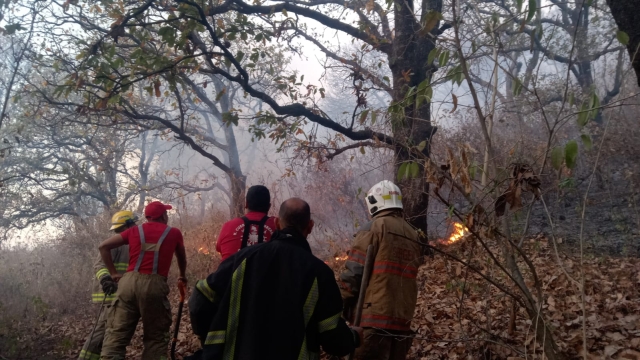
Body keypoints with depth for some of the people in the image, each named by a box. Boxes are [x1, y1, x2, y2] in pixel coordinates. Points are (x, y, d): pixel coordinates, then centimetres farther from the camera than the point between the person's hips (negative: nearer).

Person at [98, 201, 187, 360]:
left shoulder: (135, 230, 18)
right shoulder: (174, 233, 14)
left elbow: (104, 246, 18)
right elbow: (182, 259, 30)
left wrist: (113, 273, 19)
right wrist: (182, 276, 49)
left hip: (129, 282, 2)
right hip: (154, 285, -2)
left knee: (116, 335, 3)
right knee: (156, 338, 8)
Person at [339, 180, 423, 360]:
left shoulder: (373, 228, -5)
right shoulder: (413, 235, 14)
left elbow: (353, 273, -9)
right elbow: (407, 276, 13)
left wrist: (342, 308, -1)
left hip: (374, 318, -7)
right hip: (403, 319, 7)